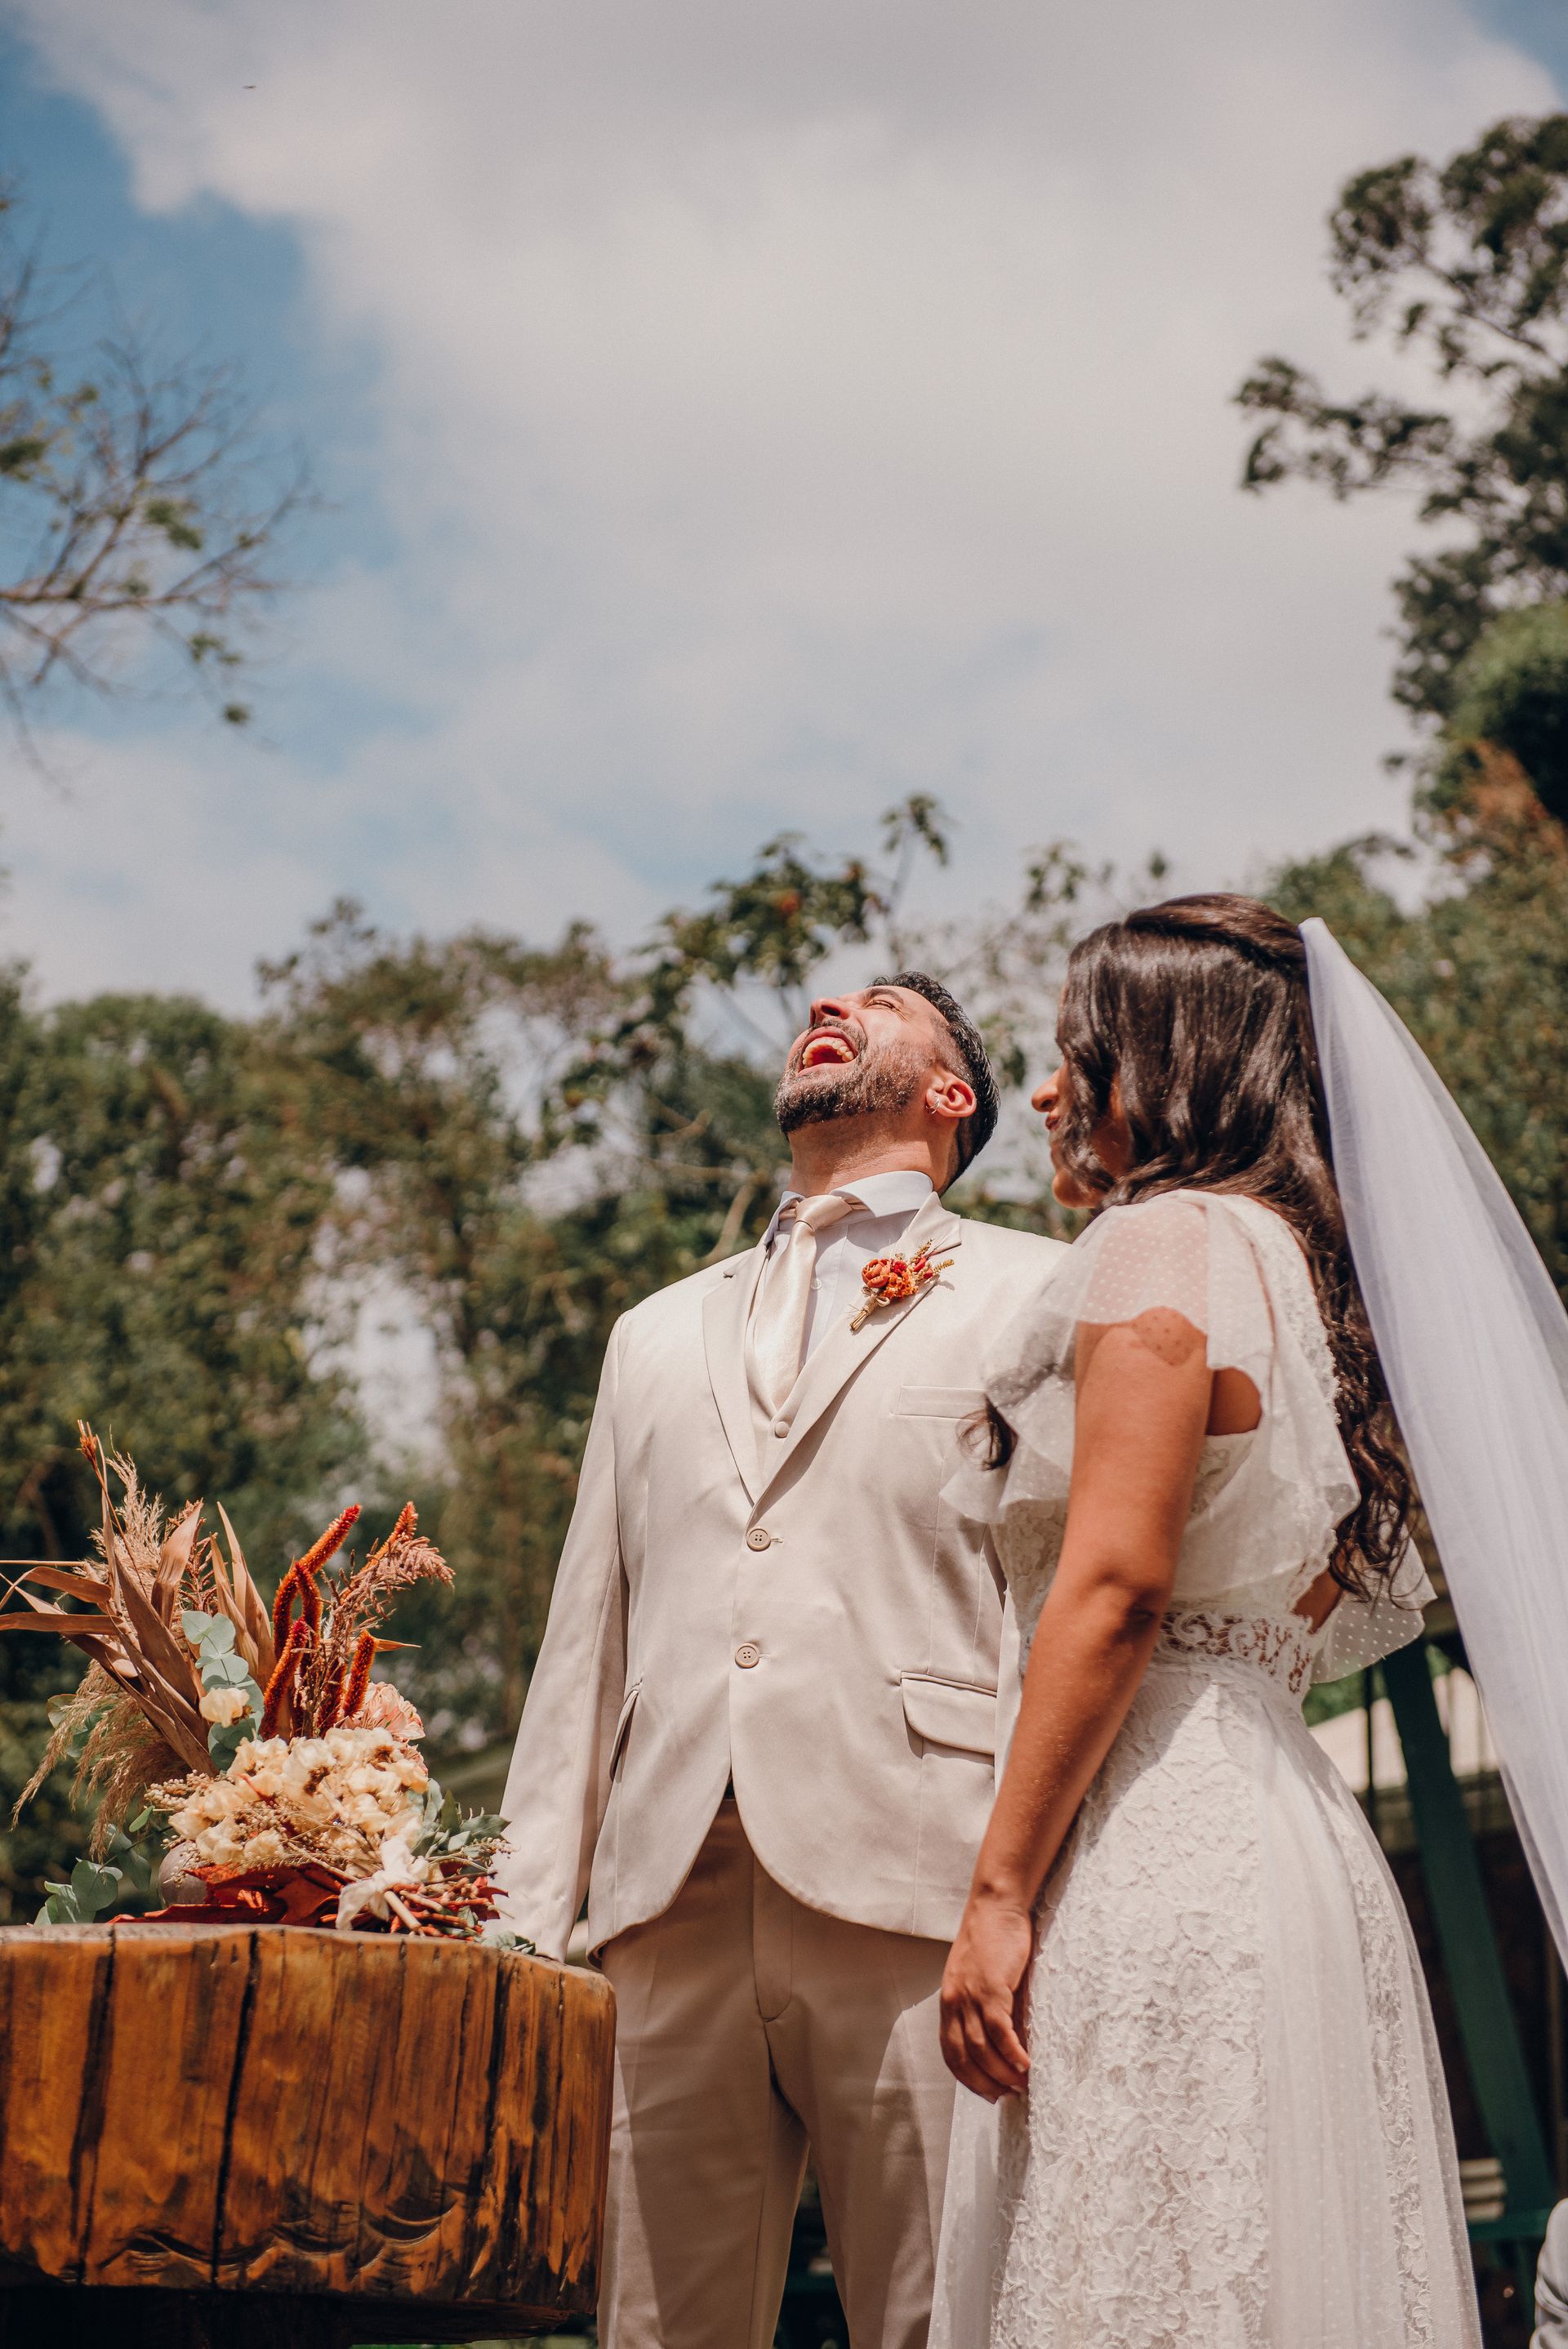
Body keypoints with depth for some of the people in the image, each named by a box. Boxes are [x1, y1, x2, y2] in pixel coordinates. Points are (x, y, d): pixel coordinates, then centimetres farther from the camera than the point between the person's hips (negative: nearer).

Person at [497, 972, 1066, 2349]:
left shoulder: (1034, 1293, 11)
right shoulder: (660, 1335, 25)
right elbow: (586, 1638, 21)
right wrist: (530, 1918, 11)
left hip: (914, 1890, -4)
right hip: (670, 1903, 4)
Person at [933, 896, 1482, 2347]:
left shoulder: (1162, 1243, -8)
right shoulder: (1298, 1262, 19)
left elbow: (1115, 1584, -17)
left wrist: (999, 1891, -16)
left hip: (1156, 1842, -9)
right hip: (1284, 1833, 9)